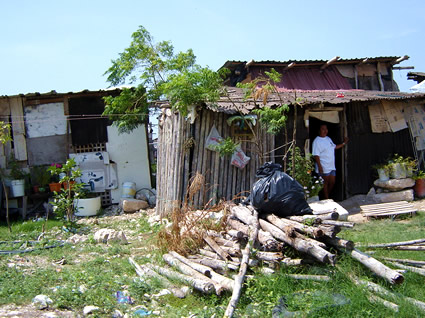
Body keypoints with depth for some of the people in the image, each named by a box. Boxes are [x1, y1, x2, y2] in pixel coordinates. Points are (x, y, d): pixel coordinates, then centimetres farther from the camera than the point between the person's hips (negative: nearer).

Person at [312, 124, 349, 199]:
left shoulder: (328, 138, 13)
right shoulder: (317, 141, -13)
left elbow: (334, 147, 29)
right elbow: (316, 155, -18)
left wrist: (344, 143, 25)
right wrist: (319, 166, -24)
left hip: (332, 166, 8)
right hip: (324, 168, -8)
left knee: (332, 183, 10)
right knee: (325, 183, 1)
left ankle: (327, 195, 27)